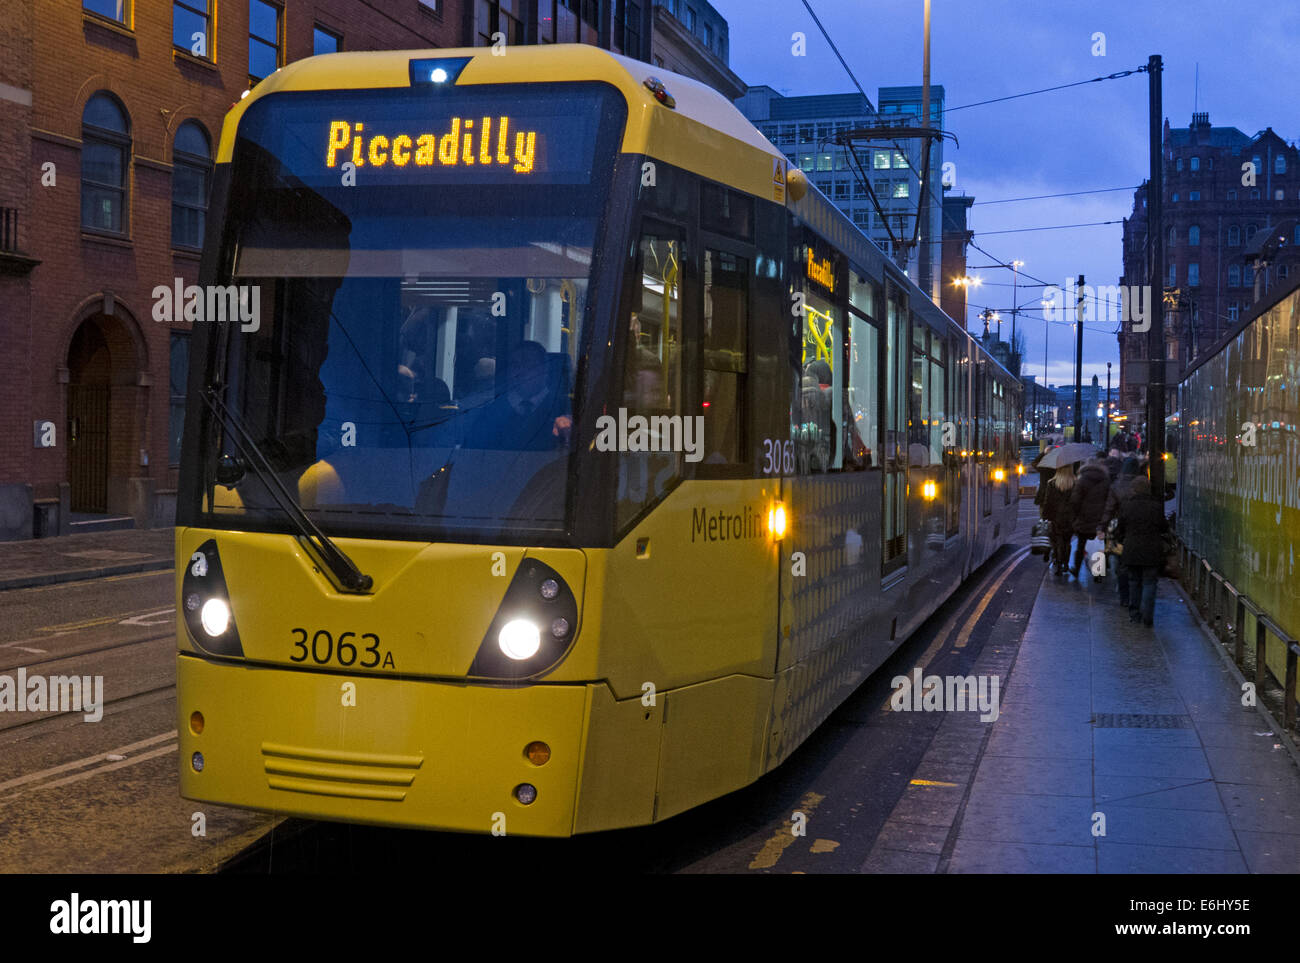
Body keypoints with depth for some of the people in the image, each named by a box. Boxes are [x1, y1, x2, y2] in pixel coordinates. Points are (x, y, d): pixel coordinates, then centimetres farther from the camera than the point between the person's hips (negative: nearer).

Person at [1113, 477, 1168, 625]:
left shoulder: (1126, 506, -3)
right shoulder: (1156, 506, -8)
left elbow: (1120, 528, 6)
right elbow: (1164, 527, 2)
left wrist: (1121, 540, 24)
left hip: (1131, 550, 2)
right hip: (1152, 551, -2)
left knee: (1133, 581, 15)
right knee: (1149, 582, 2)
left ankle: (1134, 613, 18)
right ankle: (1147, 616, -5)